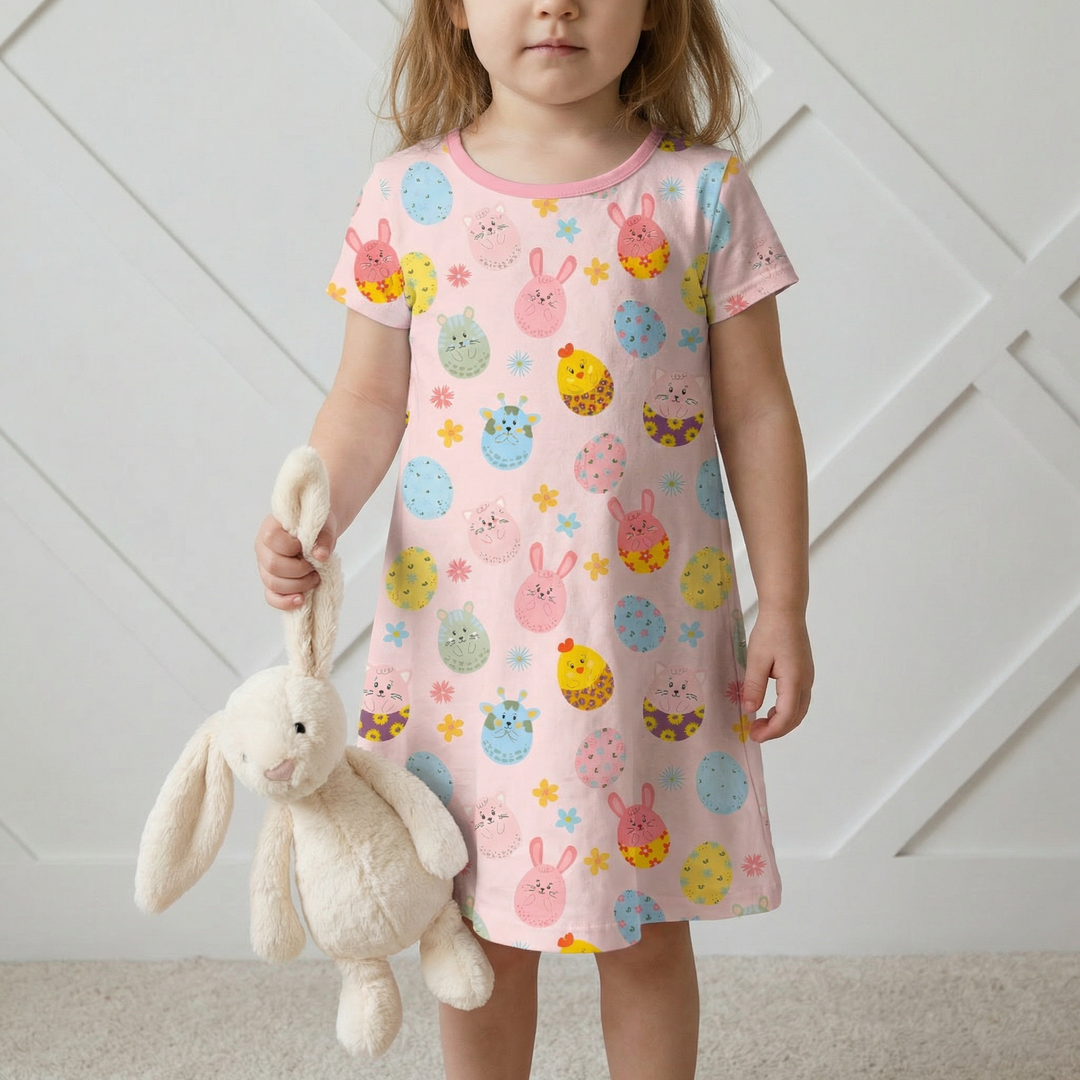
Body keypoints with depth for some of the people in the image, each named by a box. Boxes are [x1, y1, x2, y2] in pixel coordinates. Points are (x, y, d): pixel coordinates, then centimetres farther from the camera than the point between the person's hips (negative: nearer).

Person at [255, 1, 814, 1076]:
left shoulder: (700, 188, -3)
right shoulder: (408, 194, -1)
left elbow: (754, 410, 0)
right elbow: (369, 399, 4)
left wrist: (783, 606, 0)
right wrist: (310, 520, -14)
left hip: (650, 629, 0)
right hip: (462, 627, 1)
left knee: (647, 928, 13)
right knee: (477, 917, 14)